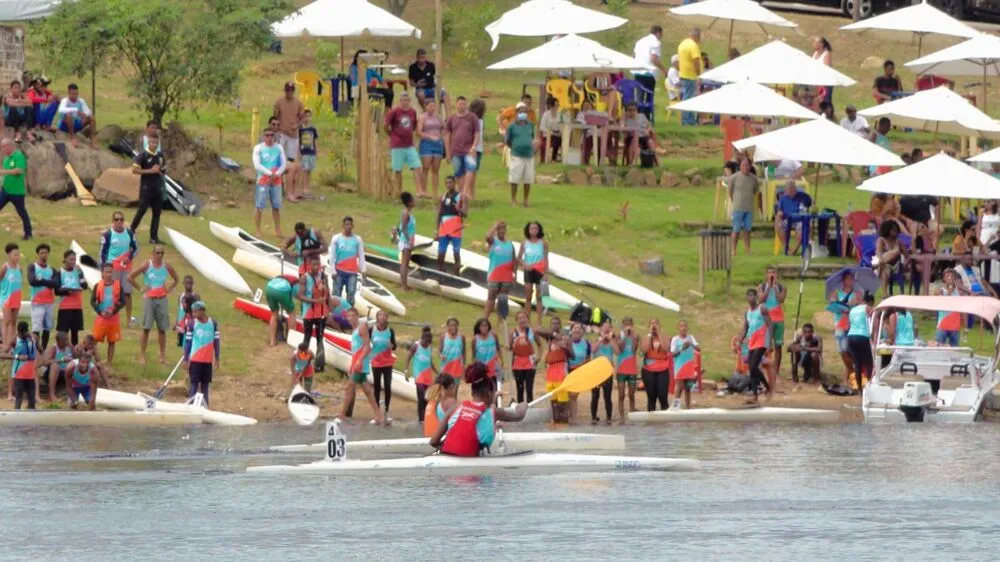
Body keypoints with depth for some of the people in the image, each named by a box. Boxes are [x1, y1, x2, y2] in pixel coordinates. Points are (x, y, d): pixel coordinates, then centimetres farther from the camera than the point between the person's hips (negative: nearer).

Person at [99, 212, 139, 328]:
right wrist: (103, 269, -6)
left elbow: (135, 248, 12)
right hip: (112, 267, -3)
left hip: (126, 266, 3)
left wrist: (129, 257, -9)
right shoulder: (107, 235, -5)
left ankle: (129, 318, 12)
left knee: (127, 293, 5)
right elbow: (103, 252, -2)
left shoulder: (130, 233, 3)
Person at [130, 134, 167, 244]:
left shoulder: (161, 156, 11)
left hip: (158, 186, 6)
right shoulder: (143, 155, -6)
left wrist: (161, 170, -3)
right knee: (142, 210, -7)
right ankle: (131, 231, 5)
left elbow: (164, 171, 22)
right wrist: (150, 171, -18)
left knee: (157, 212, 5)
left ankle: (154, 237, 9)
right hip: (146, 186, -6)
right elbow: (135, 170, -12)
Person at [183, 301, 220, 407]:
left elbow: (217, 341, 7)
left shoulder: (213, 323, 1)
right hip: (195, 359, -2)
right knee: (194, 383, -2)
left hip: (208, 360, 2)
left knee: (205, 384, 7)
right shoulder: (192, 324, -4)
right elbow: (187, 342, -1)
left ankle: (205, 407, 10)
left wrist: (217, 359, 5)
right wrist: (186, 359, -3)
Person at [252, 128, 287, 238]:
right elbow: (257, 165, -10)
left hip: (276, 181, 3)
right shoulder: (258, 148, -2)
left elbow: (284, 163, 4)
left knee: (276, 206, 6)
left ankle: (277, 230, 14)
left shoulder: (279, 148, 8)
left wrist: (276, 174, -13)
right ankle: (258, 231, 0)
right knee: (259, 206, -4)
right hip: (263, 180, -3)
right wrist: (270, 173, -19)